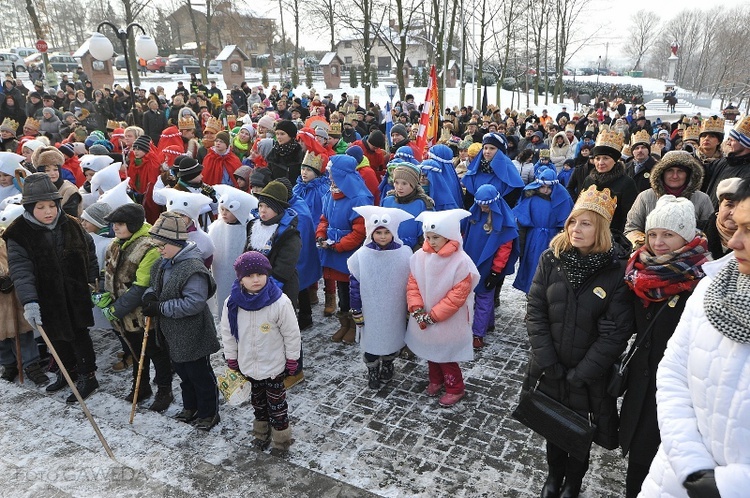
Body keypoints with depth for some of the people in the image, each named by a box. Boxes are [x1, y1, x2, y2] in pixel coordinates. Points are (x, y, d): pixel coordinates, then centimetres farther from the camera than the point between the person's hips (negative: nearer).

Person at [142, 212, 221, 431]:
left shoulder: (193, 267, -28)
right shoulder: (163, 263, 2)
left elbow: (195, 302, -32)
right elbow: (155, 284, 17)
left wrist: (160, 308, -26)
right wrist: (149, 295, -8)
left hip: (192, 335, -9)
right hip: (172, 333, 9)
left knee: (200, 374, 9)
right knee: (182, 372, 25)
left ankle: (209, 413, 28)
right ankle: (190, 406, 45)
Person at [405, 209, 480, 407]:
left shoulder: (461, 261, -22)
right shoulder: (419, 256, -9)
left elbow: (457, 296, -21)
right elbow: (412, 284, -1)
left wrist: (432, 316, -20)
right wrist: (417, 310, -14)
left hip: (448, 322, -5)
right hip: (424, 319, 5)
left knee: (446, 355, 8)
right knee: (430, 351, 22)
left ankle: (456, 388, 32)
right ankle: (435, 380, 47)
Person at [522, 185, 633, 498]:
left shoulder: (618, 270, -16)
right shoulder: (552, 259, -8)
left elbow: (615, 332, -16)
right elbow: (535, 312, -8)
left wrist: (580, 374, -16)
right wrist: (549, 363, -13)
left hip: (589, 373, -2)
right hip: (550, 368, 2)